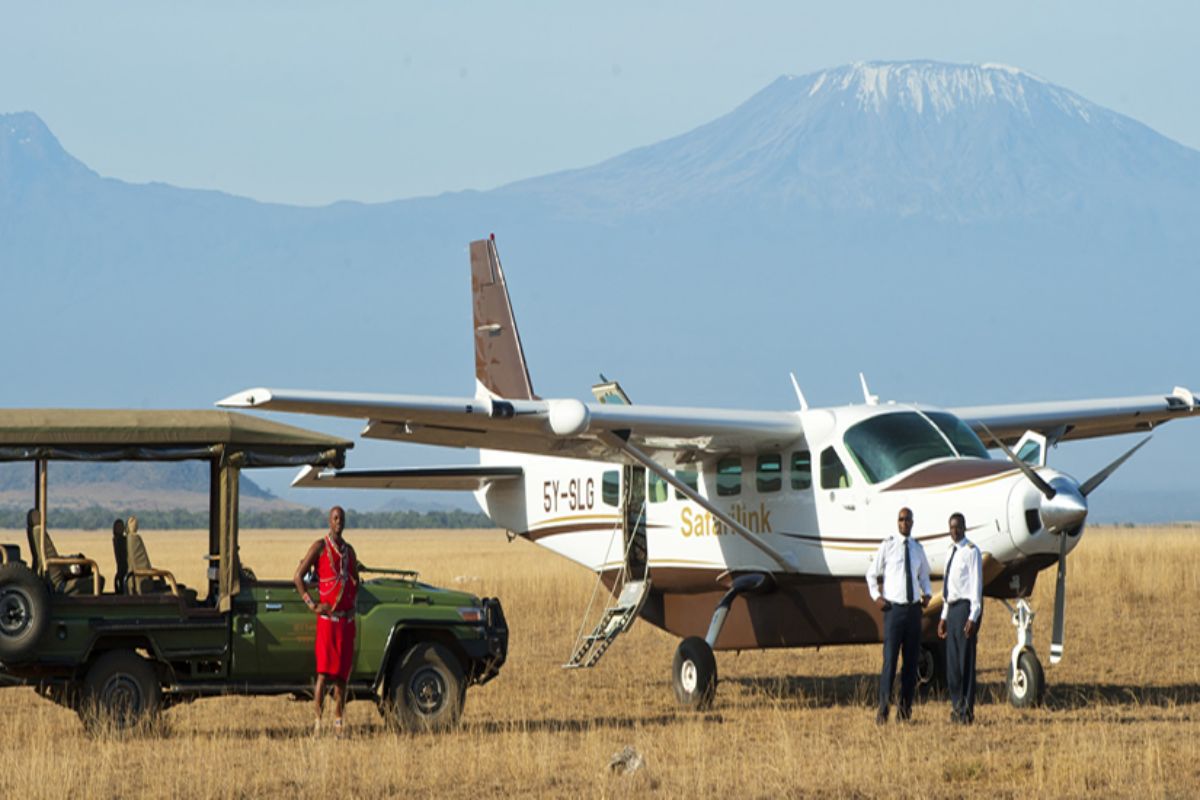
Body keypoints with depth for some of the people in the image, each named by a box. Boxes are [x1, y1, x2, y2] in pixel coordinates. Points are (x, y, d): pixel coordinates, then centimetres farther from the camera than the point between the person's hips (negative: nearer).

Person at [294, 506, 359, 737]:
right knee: (323, 671, -11)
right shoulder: (320, 547, -2)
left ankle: (338, 723, 10)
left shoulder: (349, 550, 17)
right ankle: (318, 721, -10)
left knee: (342, 672, 6)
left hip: (347, 618, 6)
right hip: (327, 616, -6)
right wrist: (312, 604, -12)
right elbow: (298, 577, -6)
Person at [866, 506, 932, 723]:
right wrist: (877, 597, -4)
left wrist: (927, 593, 9)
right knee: (890, 658, -10)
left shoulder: (917, 548, 12)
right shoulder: (887, 546, -1)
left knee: (912, 658, 5)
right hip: (893, 608, -5)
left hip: (914, 608, 5)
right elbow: (871, 574, 8)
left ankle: (905, 706, 13)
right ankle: (883, 708, -9)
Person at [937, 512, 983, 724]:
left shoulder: (971, 552, -10)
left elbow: (976, 585, -13)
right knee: (952, 661, 10)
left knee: (966, 660, -6)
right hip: (952, 608, 8)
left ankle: (967, 712, -3)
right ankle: (956, 707, 17)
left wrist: (973, 617, -18)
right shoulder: (950, 552, 16)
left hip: (966, 607, -8)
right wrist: (944, 617, 18)